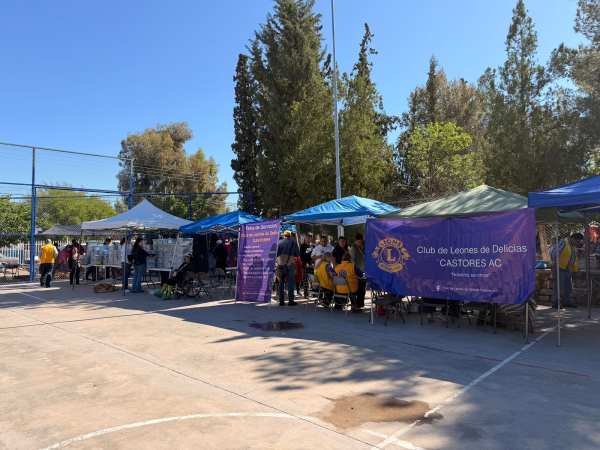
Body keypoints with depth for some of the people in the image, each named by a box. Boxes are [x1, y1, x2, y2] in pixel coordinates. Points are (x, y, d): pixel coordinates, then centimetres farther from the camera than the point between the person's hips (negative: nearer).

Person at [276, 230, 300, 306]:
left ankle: (281, 301, 7)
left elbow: (276, 253, 0)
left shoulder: (279, 242, 5)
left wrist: (276, 261, 16)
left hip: (281, 264, 1)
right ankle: (290, 300, 2)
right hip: (290, 264, -1)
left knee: (281, 282, 7)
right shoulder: (294, 243, 3)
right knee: (290, 282, 3)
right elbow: (298, 255, 4)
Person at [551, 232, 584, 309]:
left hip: (568, 269, 9)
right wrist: (554, 264, -17)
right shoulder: (563, 243, -15)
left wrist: (577, 268, 22)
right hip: (559, 268, -9)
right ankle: (555, 303, 1)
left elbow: (575, 259, 27)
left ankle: (566, 302, 22)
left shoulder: (574, 246, 14)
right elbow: (553, 253, -22)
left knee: (568, 286, 12)